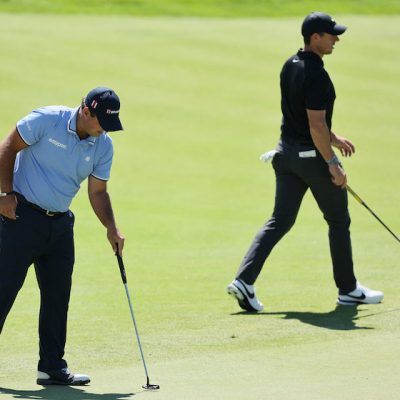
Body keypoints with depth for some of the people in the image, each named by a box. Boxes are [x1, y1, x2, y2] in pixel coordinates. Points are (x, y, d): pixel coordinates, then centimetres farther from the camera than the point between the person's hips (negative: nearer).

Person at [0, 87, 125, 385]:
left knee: (58, 293, 4)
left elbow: (98, 191, 7)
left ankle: (52, 366, 10)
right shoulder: (46, 120, -14)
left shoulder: (104, 145, 1)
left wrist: (111, 227, -7)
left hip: (60, 223, 6)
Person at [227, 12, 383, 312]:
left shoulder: (290, 66, 8)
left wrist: (333, 137, 24)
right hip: (313, 155, -8)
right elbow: (316, 126, -24)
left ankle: (244, 280, -6)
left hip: (287, 152, 8)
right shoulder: (316, 75, -22)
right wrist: (332, 163, -19)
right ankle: (348, 290, 19)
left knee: (280, 220, 7)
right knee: (338, 220, 9)